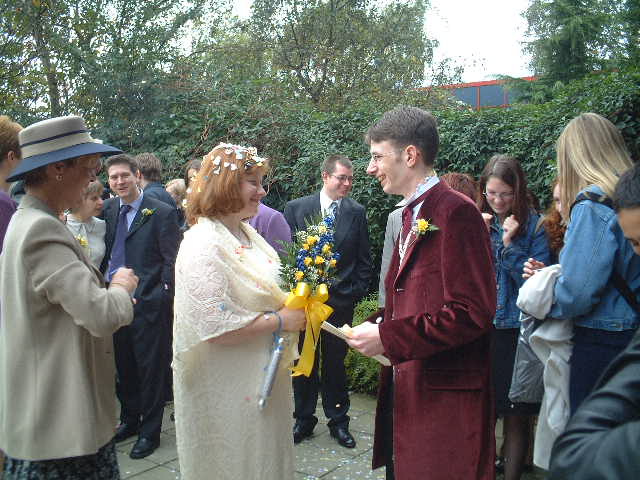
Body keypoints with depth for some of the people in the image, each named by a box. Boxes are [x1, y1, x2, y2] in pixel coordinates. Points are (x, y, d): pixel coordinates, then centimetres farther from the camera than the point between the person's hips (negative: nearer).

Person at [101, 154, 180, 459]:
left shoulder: (162, 213, -8)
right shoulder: (109, 209, 9)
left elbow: (172, 261, -9)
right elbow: (105, 251, 15)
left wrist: (162, 296, -14)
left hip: (147, 304, -5)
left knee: (151, 368, 6)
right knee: (123, 365, 17)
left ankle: (150, 432, 20)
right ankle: (129, 420, 36)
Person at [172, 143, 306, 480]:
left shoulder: (247, 234, 6)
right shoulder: (203, 244, -21)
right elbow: (215, 328, -27)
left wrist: (294, 306, 0)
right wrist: (281, 321, -19)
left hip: (262, 378, 9)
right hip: (226, 387, -9)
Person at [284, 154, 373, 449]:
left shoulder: (356, 212, 2)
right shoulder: (296, 208, 0)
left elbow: (364, 259, 6)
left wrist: (357, 292, -1)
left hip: (341, 300, 0)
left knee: (335, 363, 10)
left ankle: (338, 421, 26)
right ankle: (303, 420, 27)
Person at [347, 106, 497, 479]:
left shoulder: (456, 211, -16)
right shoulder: (412, 214, 14)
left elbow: (473, 312, -21)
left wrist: (388, 337, -19)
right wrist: (378, 326, 3)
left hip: (445, 396, -9)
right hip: (406, 386, 9)